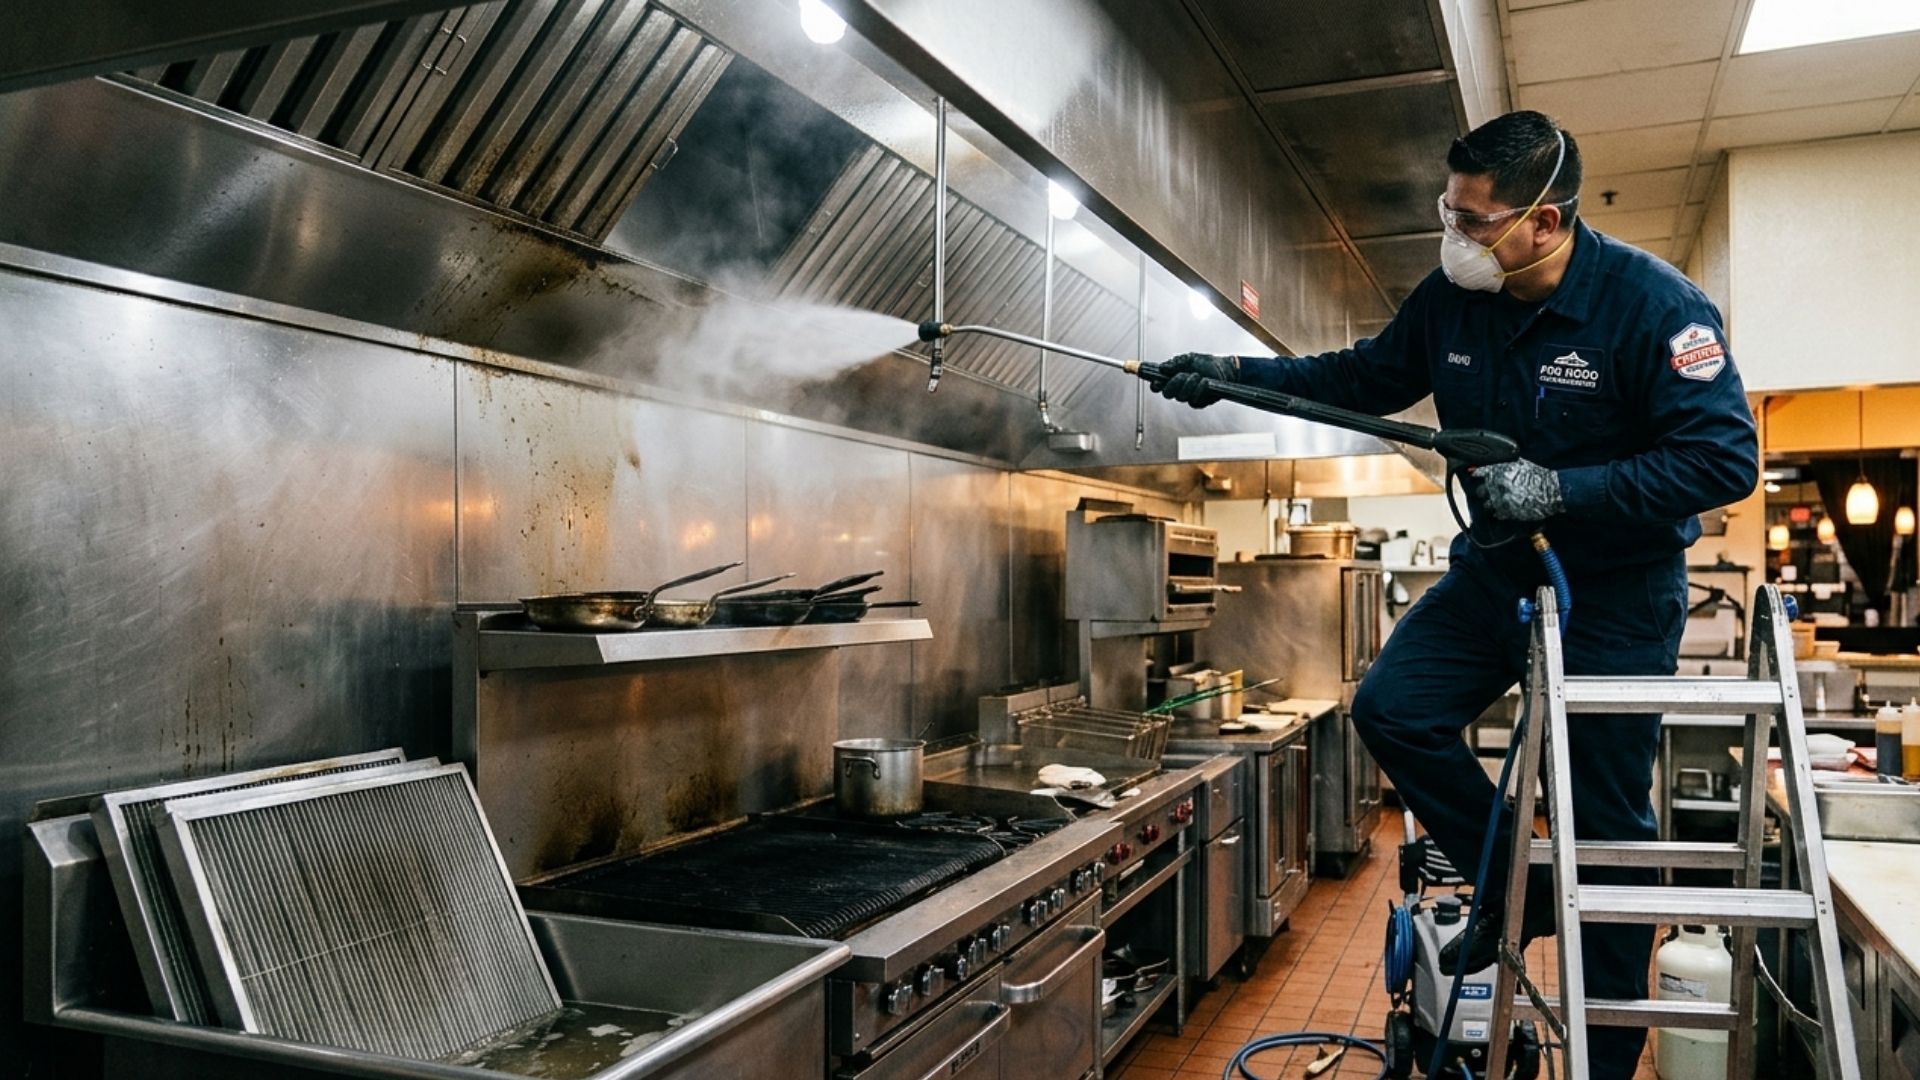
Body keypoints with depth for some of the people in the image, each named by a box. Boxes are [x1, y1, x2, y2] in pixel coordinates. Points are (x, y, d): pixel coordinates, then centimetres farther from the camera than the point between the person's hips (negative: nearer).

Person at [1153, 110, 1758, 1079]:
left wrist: (1560, 488, -32)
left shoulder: (1651, 304, -22)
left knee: (1607, 814, 0)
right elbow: (1366, 378, 9)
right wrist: (1233, 375, 0)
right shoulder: (1451, 299, -5)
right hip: (1499, 566, 6)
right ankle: (1515, 889, 14)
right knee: (1393, 708, -8)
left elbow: (1725, 457, -23)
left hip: (1620, 589, -5)